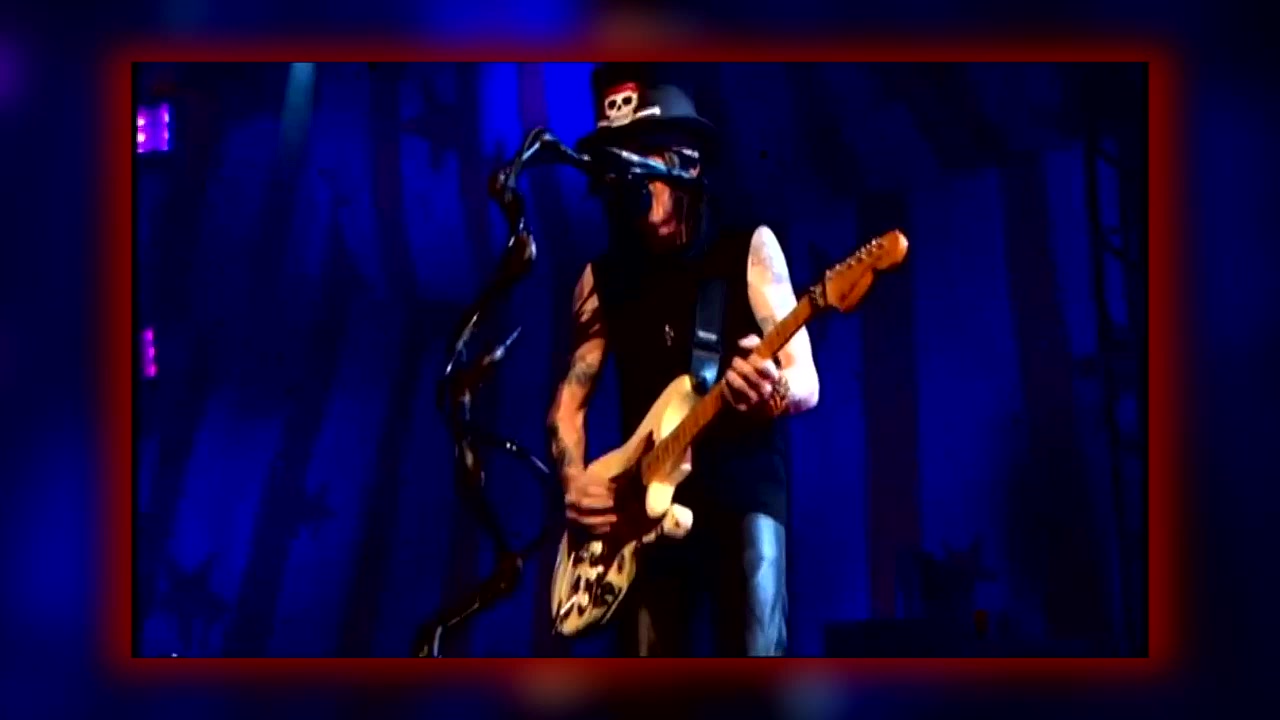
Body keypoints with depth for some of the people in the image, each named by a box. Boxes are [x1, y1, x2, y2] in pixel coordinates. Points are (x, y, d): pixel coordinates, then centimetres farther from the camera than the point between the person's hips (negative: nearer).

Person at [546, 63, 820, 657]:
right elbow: (568, 400, 15)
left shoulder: (750, 248, 3)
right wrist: (574, 480, -4)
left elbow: (807, 383, -3)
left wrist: (772, 393, -27)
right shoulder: (604, 277, 13)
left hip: (743, 492, -3)